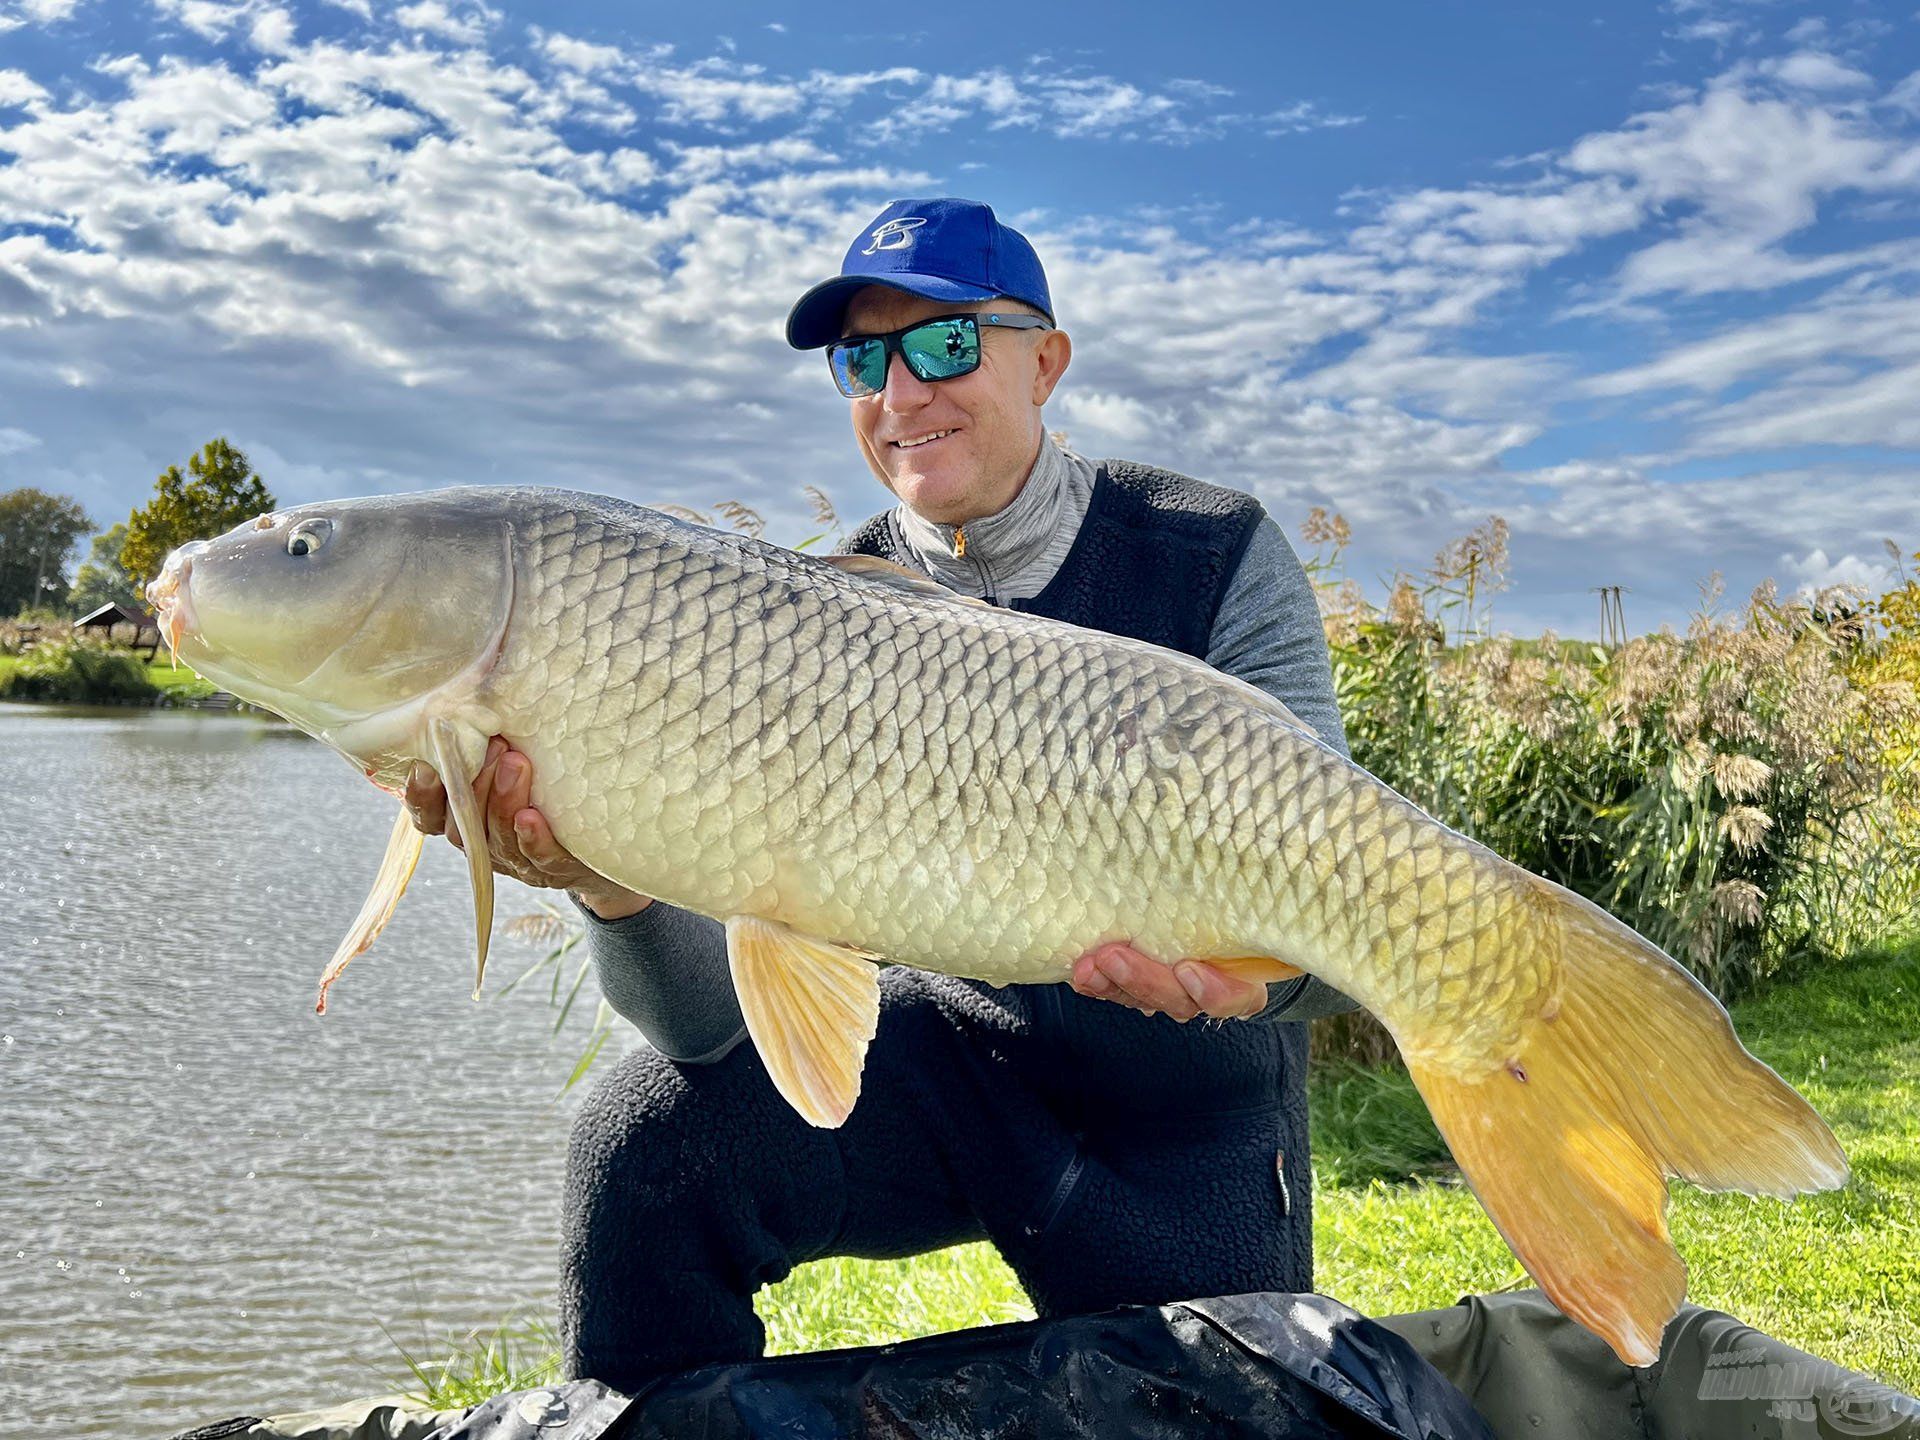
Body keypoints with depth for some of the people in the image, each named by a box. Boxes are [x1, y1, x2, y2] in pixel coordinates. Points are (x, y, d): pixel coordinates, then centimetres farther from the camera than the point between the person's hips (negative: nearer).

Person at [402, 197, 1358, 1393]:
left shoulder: (1219, 556, -14)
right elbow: (708, 1017, -19)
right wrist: (618, 887, -41)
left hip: (1190, 1114, 0)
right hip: (955, 1050, 1)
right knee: (648, 1138, -19)